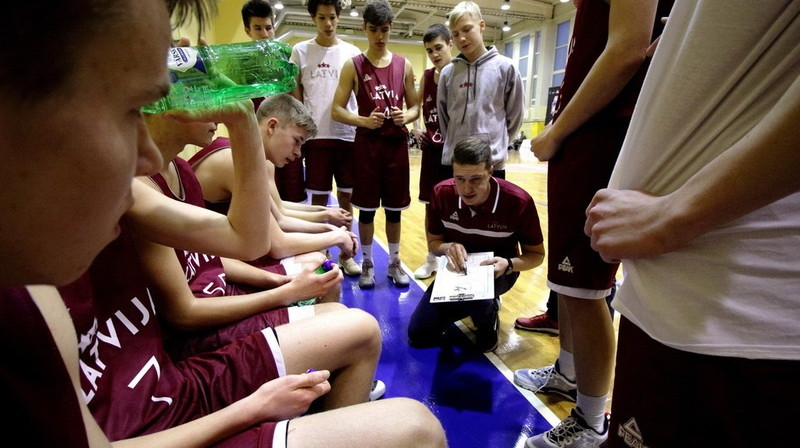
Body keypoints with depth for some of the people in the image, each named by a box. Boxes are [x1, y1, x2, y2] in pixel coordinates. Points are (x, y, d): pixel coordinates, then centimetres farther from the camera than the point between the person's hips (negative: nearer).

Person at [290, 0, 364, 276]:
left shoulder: (352, 52, 7)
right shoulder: (300, 51, 5)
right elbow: (295, 94, 6)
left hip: (348, 134, 1)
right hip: (315, 135, -1)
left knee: (346, 196, 7)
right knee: (319, 197, 5)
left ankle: (345, 254, 19)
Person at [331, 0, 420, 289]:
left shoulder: (404, 66, 7)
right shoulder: (353, 66, 0)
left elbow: (415, 107, 11)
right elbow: (336, 110, -3)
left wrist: (406, 117, -12)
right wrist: (364, 121, -19)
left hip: (397, 145, 2)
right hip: (367, 145, -2)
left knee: (394, 208, 10)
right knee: (366, 208, 5)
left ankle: (394, 263, 24)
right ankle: (367, 263, 21)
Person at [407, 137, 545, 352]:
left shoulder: (519, 201, -26)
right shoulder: (442, 193, -18)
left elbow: (536, 255, -12)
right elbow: (433, 242, -5)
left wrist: (508, 265, -34)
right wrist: (448, 247, -29)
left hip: (496, 271, -3)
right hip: (456, 269, 3)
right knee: (419, 334, -3)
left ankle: (488, 313, -2)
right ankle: (473, 304, 21)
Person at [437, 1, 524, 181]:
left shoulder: (505, 67, -1)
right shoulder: (447, 73, 3)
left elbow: (515, 114, 5)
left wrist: (495, 142, 6)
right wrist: (454, 142, 10)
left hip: (492, 161, -2)